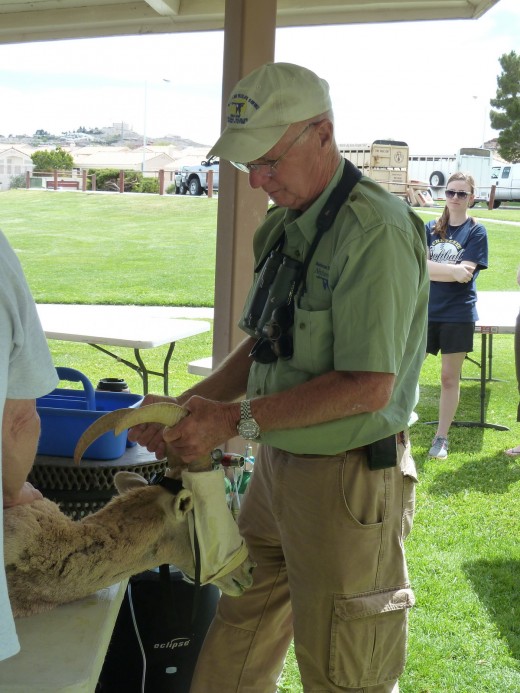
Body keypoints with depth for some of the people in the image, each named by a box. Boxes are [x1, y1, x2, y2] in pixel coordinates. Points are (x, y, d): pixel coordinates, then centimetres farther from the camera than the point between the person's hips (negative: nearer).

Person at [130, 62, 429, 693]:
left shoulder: (374, 230, -21)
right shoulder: (283, 227, 8)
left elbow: (368, 386, -24)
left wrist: (238, 420, -21)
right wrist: (186, 407, -1)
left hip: (346, 480, -8)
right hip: (277, 463, 8)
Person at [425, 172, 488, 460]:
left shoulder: (476, 231, -2)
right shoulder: (430, 228, 6)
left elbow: (465, 273, -14)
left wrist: (432, 268, -13)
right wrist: (452, 269, -18)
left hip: (458, 314, -2)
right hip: (426, 311, 2)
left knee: (450, 377, 7)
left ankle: (441, 438, 19)